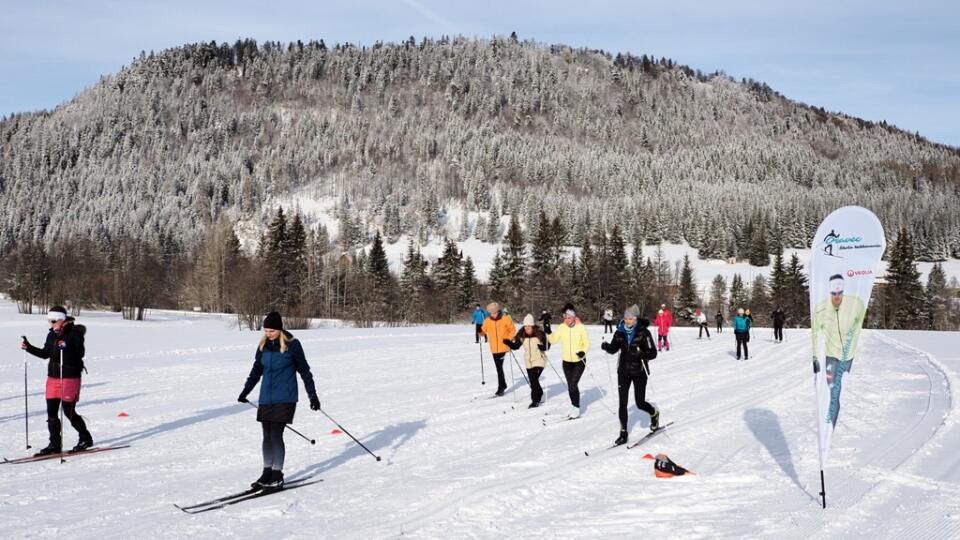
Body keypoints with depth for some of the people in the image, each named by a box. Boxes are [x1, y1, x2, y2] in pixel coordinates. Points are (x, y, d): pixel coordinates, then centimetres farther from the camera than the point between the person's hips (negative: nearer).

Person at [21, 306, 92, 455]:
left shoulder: (74, 334, -12)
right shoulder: (52, 335, 10)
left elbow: (80, 353, -21)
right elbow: (45, 353, 19)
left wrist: (66, 348, -36)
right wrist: (29, 347, 9)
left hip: (70, 377, -7)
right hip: (53, 376, 7)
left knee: (69, 411, -3)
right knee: (51, 411, 5)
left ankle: (86, 438, 15)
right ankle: (55, 444, 13)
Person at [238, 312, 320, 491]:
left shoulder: (292, 345, -9)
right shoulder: (264, 345, 5)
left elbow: (304, 370, -2)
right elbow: (257, 369, 18)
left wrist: (312, 394, -2)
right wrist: (246, 390, 19)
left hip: (285, 398, -5)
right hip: (266, 398, 5)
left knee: (276, 435, -8)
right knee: (267, 435, 8)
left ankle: (277, 476, 2)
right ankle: (267, 472, 19)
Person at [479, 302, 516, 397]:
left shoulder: (506, 319, -6)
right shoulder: (487, 321, 2)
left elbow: (512, 330, 0)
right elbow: (484, 331, 8)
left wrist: (509, 339, -13)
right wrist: (480, 331, -13)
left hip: (503, 347, -4)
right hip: (494, 348, 4)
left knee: (499, 367, -8)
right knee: (499, 367, 11)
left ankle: (501, 387, -1)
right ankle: (503, 385, 26)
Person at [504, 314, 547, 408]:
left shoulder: (539, 334, -13)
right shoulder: (522, 336, 0)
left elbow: (546, 346, -9)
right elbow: (515, 346, 4)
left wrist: (542, 347, -30)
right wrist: (508, 342, -14)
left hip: (539, 361, -5)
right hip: (529, 362, 5)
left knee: (534, 380, -17)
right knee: (533, 381, 12)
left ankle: (535, 400, -9)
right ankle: (540, 394, 39)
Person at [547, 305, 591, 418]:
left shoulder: (580, 327, -12)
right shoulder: (562, 327, -3)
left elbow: (587, 343, -7)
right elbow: (553, 340, -1)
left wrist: (583, 352, -24)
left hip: (579, 361, -4)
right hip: (567, 361, 4)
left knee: (573, 385, -13)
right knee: (570, 386, 12)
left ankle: (576, 410, -4)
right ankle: (574, 408, 25)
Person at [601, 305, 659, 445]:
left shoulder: (643, 333, -12)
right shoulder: (620, 332, -1)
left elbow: (653, 353, -13)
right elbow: (613, 349, 9)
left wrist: (640, 354, -32)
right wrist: (606, 347, -14)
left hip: (639, 372, -3)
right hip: (624, 371, 3)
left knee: (640, 403, 1)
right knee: (623, 403, 0)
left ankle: (654, 414, 34)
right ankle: (623, 433, 10)